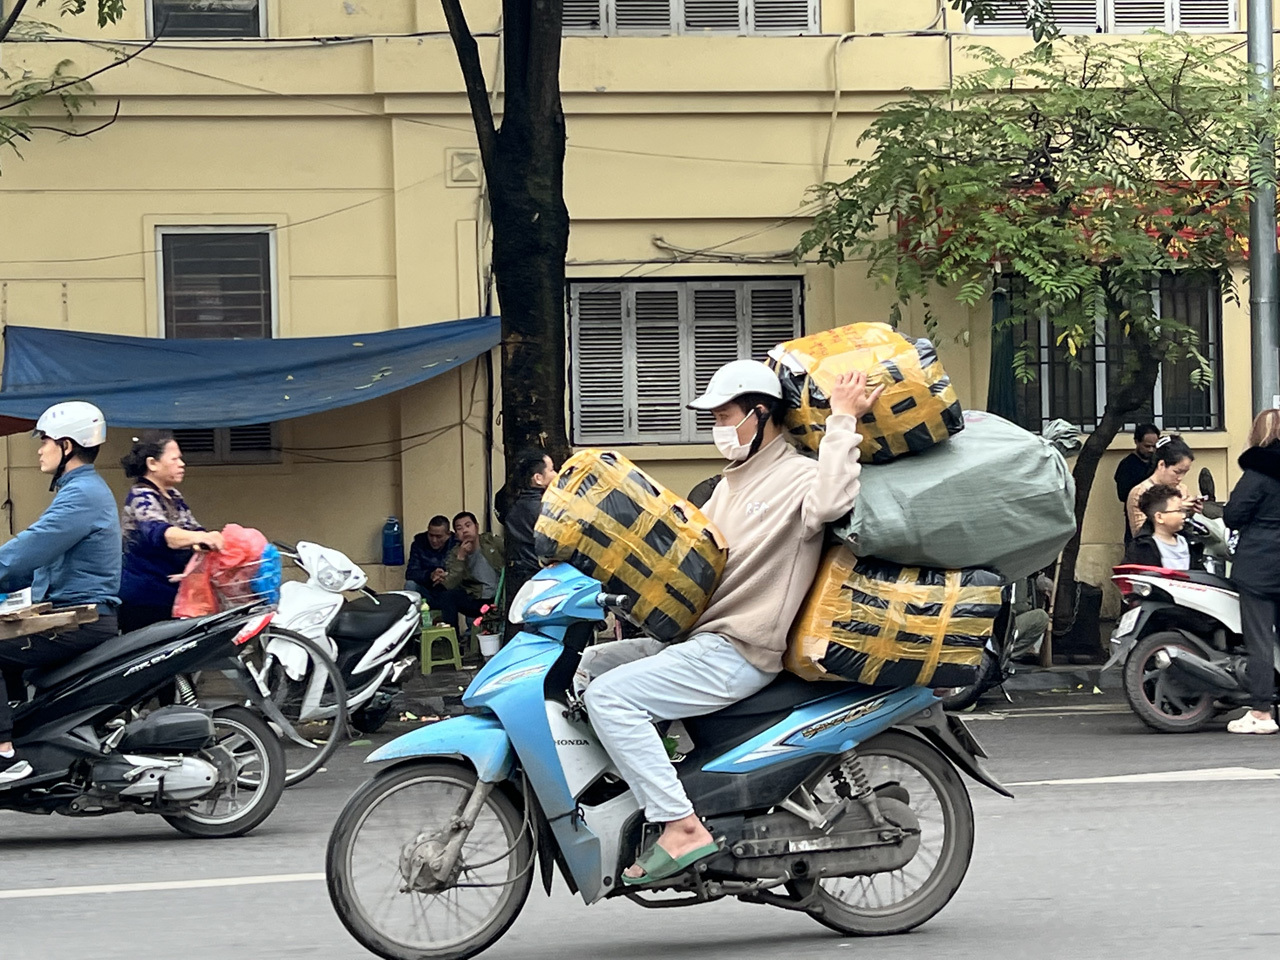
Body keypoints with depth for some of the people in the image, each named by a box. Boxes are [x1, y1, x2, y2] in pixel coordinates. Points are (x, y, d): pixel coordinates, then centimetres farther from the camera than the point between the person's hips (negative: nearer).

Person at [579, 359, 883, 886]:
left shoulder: (798, 476, -10)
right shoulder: (736, 481, 22)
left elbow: (829, 502, -35)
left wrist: (842, 421, -26)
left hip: (736, 654, -10)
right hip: (693, 638, 10)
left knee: (610, 695, -22)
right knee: (586, 666, 9)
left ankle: (683, 827, -24)